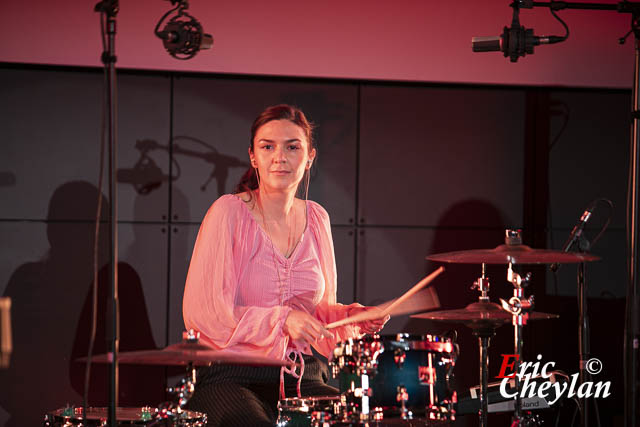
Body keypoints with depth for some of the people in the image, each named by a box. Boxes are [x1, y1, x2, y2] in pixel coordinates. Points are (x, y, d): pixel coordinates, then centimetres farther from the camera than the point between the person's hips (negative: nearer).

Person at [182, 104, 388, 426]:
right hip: (232, 376, -5)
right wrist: (281, 319, -20)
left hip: (302, 376, 5)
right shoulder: (229, 212, -7)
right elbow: (201, 311, -11)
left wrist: (354, 317, 0)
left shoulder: (316, 219, 10)